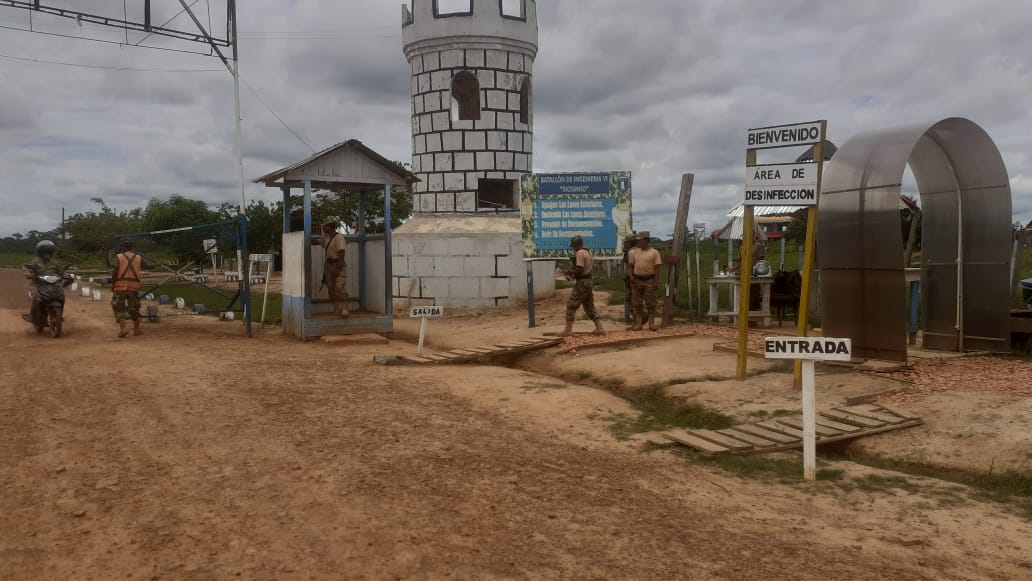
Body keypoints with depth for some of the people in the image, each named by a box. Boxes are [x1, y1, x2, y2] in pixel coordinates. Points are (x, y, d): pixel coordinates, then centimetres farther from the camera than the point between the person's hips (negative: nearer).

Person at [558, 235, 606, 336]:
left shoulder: (579, 253, -16)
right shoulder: (588, 252, 13)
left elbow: (579, 270, -24)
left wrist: (569, 272, -8)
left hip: (582, 283, -9)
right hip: (589, 281, 9)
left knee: (571, 305, -3)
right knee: (589, 307, 15)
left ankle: (568, 330, -3)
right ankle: (599, 328, 14)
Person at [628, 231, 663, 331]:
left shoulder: (654, 252, -2)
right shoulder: (635, 252, 11)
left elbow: (657, 268, -5)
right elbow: (631, 265, 15)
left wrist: (656, 282, -10)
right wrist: (631, 276, -1)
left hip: (649, 280, -4)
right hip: (637, 280, 4)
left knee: (650, 303, 1)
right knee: (637, 303, 4)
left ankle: (651, 324, 7)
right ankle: (638, 324, 10)